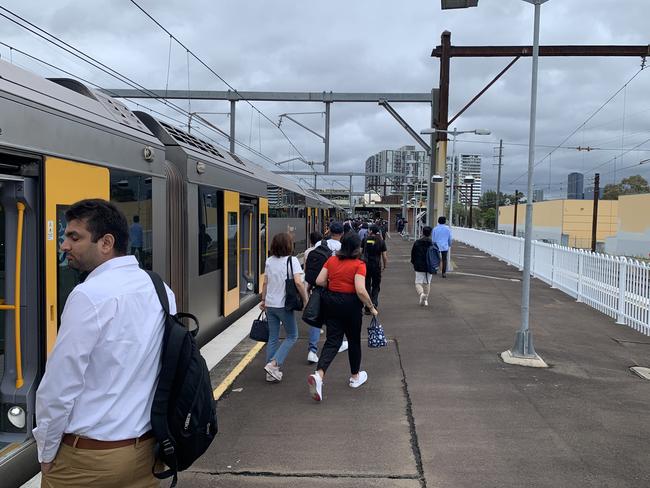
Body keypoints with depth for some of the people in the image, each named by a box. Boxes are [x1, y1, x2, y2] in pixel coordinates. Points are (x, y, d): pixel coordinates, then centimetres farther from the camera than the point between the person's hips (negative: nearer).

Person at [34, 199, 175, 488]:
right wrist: (136, 420, 17)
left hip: (88, 457, -6)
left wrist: (46, 453, -3)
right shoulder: (161, 290, 0)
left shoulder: (90, 295, -21)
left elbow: (59, 387, -17)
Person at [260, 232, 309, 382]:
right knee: (292, 336, 10)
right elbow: (298, 282, -19)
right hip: (284, 305, -6)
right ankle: (273, 364, -3)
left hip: (270, 304, 6)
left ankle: (271, 373, 17)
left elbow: (265, 283, 10)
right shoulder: (292, 260, -11)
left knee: (273, 337, 13)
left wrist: (263, 300, 19)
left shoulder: (269, 261, 6)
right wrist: (306, 300, -10)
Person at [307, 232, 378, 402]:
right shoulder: (359, 265, -13)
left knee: (332, 340, 5)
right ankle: (355, 376, 34)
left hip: (331, 301, 4)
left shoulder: (332, 260, 1)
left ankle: (318, 375, -16)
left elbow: (319, 281, -1)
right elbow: (360, 291, -22)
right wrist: (371, 307, -10)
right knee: (354, 340, 16)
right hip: (350, 303, -4)